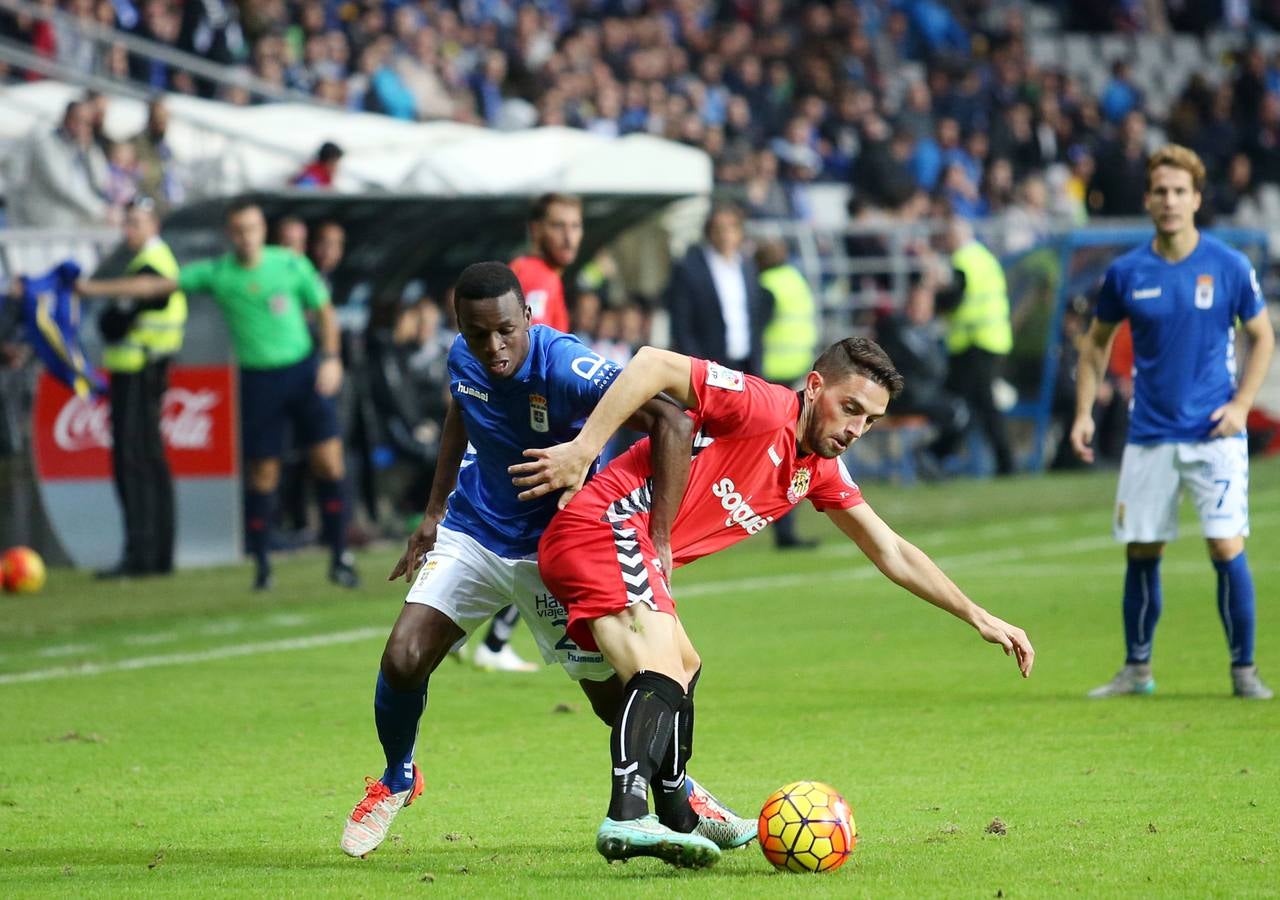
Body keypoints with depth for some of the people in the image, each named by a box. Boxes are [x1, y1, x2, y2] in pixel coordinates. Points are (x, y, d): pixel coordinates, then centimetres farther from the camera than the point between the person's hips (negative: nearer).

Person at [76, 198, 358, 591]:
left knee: (329, 461, -7)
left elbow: (324, 311, 10)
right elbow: (155, 286, 0)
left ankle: (340, 557, 2)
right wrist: (93, 288, -5)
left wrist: (330, 358, -4)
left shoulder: (292, 265, -1)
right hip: (258, 379, 0)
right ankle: (261, 566, 11)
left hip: (304, 369, 0)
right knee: (263, 474, 0)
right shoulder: (216, 273, -1)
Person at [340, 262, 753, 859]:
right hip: (472, 533, 4)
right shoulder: (462, 359, -11)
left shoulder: (565, 367, -30)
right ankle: (397, 781, 20)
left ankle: (683, 797, 27)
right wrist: (435, 510, 14)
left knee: (612, 693, -2)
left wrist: (657, 540, -39)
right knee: (402, 660, -11)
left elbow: (671, 424, -37)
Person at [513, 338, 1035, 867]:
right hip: (604, 528, -10)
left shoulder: (821, 471, 15)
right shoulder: (763, 408, -13)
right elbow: (653, 365, -21)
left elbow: (891, 553, 23)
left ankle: (679, 814, 44)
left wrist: (978, 618, 21)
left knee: (682, 669, 28)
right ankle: (628, 819, -46)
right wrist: (582, 450, -26)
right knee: (661, 672, -27)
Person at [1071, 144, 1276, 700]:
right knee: (1141, 552, 5)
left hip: (1213, 433, -2)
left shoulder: (1229, 267, -4)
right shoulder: (1126, 273, 1)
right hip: (1149, 436, 2)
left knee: (1227, 548, -10)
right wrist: (1084, 413, 5)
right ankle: (1136, 670, 20)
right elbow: (1097, 343, 14)